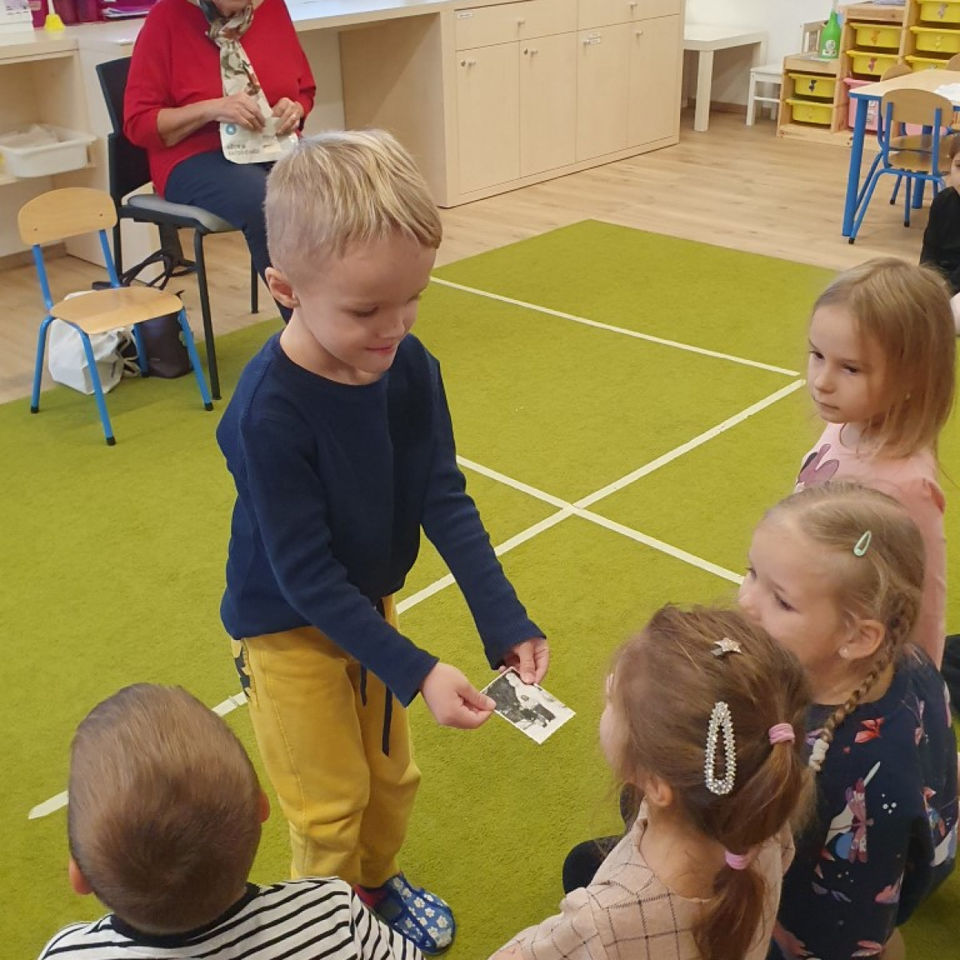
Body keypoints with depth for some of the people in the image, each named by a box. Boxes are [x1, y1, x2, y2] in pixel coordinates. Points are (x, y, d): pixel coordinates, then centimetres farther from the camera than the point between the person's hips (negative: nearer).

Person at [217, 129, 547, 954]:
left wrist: (506, 623, -20)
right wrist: (415, 671, -30)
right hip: (289, 627, -5)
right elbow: (306, 574, -28)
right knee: (332, 803, 10)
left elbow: (446, 502, -13)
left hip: (369, 602, 5)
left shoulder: (410, 366, -16)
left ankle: (377, 882, 50)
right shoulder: (268, 412, -32)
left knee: (392, 776, 22)